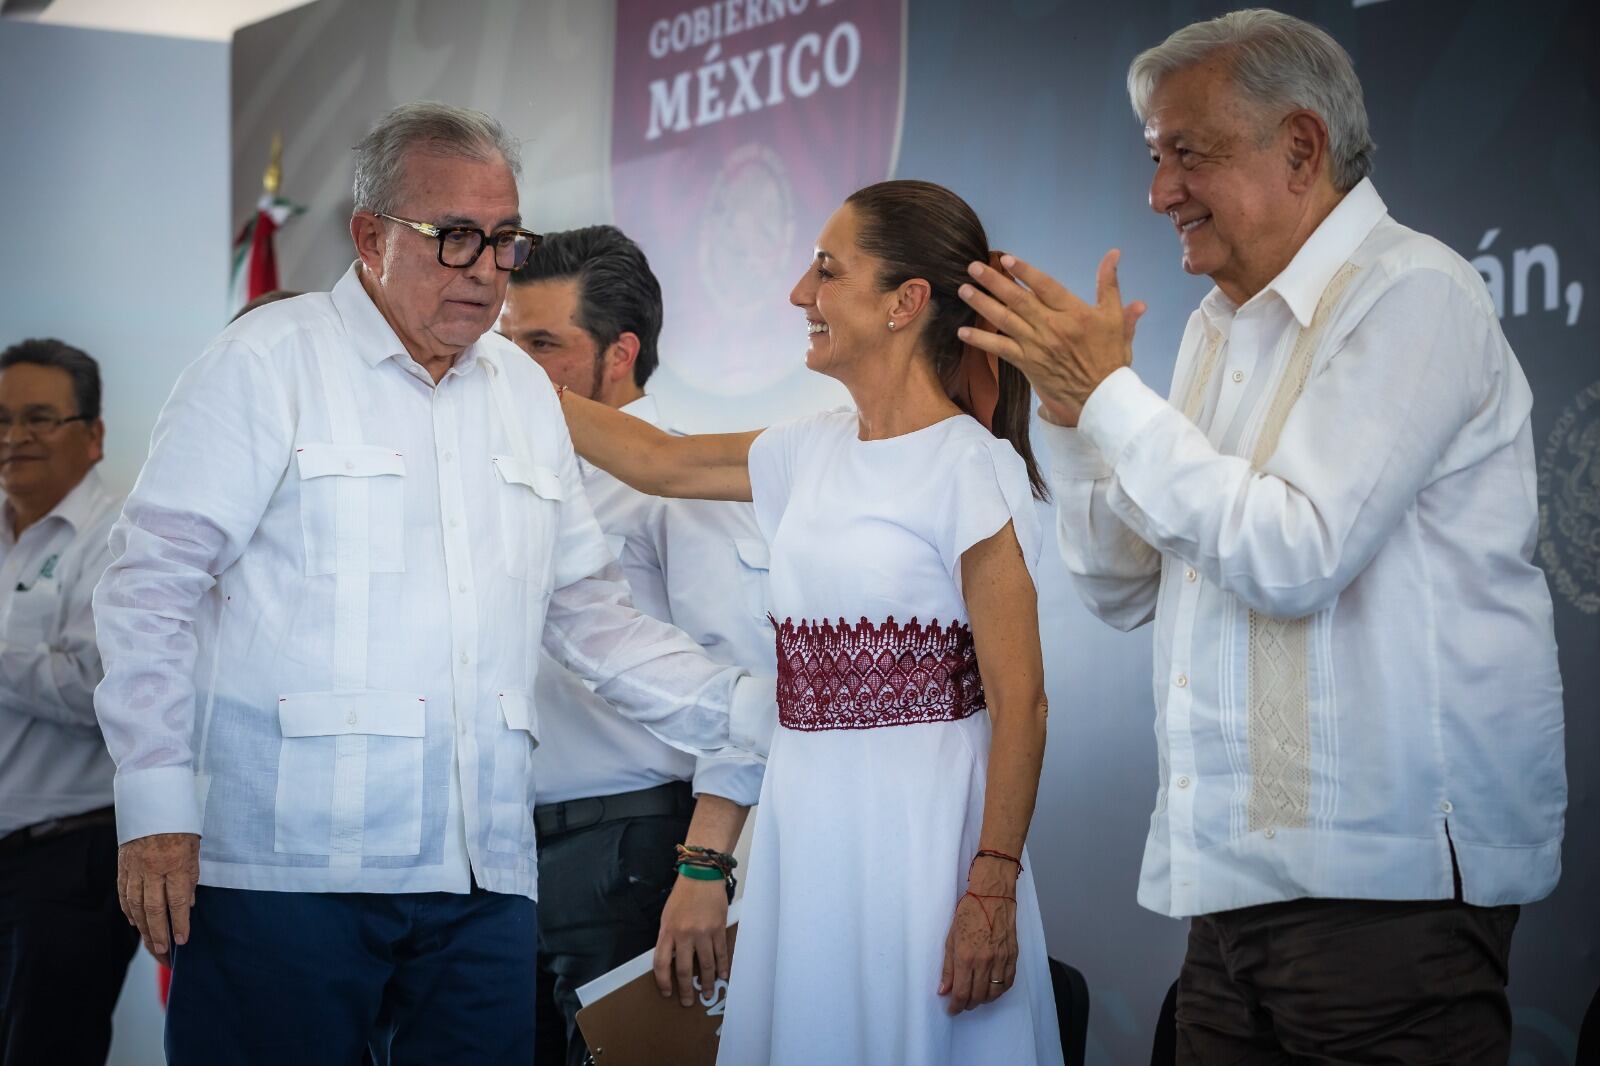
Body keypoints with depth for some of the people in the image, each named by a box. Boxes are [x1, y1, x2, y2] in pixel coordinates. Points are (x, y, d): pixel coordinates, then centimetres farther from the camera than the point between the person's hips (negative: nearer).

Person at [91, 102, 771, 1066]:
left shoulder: (525, 390, 18)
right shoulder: (271, 361, -1)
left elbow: (586, 609, 22)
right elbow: (154, 587, -5)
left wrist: (751, 710, 13)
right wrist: (159, 809, -12)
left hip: (484, 874, 5)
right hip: (287, 868, -5)